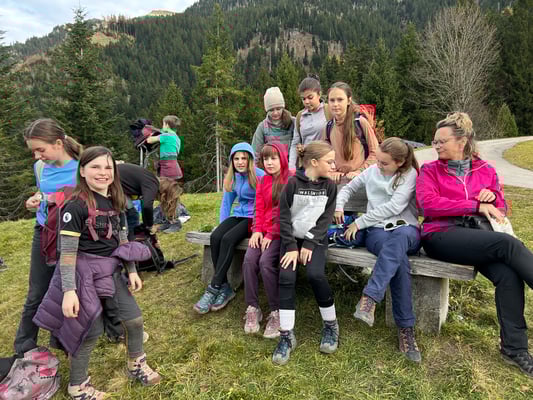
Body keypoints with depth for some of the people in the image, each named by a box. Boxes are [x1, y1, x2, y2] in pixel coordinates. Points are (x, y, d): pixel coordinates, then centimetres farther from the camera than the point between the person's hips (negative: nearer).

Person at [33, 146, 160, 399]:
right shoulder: (76, 207, -16)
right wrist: (68, 290, -20)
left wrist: (132, 271, 11)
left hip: (110, 272, 7)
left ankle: (136, 366, 34)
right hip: (84, 274, -6)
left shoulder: (115, 203, 6)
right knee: (91, 331, 3)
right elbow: (68, 251, -17)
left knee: (134, 319, 9)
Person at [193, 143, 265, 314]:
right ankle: (225, 287, -18)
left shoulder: (259, 175, -11)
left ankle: (213, 289, -22)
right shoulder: (232, 177, 9)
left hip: (254, 218, -6)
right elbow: (226, 203, 16)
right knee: (215, 237, -22)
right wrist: (222, 225, 7)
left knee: (228, 239, -29)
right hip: (238, 215, 6)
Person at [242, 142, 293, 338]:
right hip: (263, 231, 5)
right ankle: (252, 308, -11)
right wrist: (257, 230, -3)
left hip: (282, 232, -5)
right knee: (249, 259, -20)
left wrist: (271, 234, -13)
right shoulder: (263, 181, 16)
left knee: (266, 261, -27)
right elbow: (259, 209, 13)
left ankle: (276, 312, -13)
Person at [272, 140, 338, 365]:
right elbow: (283, 217, -6)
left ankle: (331, 325, 0)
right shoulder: (293, 183, -6)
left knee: (315, 274, -24)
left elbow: (326, 219, -2)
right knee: (286, 277, -21)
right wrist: (291, 247, -14)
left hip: (316, 239, 1)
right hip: (292, 238, 0)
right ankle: (287, 336, -11)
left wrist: (309, 245, -13)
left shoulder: (329, 186, 1)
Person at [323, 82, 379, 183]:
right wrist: (332, 172, -6)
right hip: (336, 179, 3)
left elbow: (375, 152, -3)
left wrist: (359, 171, -11)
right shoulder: (328, 127, 4)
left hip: (359, 178, -3)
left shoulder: (361, 122, -7)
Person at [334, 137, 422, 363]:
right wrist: (339, 207, 3)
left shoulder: (409, 174, 3)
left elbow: (395, 206, -10)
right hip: (377, 230, 1)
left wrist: (360, 222, -11)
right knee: (399, 259, -34)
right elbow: (348, 189, 26)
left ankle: (369, 298, -46)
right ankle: (405, 329, -30)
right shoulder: (371, 171, 15)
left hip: (405, 228, -1)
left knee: (398, 239, -42)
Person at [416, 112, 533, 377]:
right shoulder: (430, 170, 7)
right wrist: (476, 205, -15)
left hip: (478, 237, 4)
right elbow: (427, 204, -10)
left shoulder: (486, 170, 17)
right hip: (441, 235, -4)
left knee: (508, 275, -25)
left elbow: (501, 208, 22)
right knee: (508, 244, -27)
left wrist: (492, 197, -2)